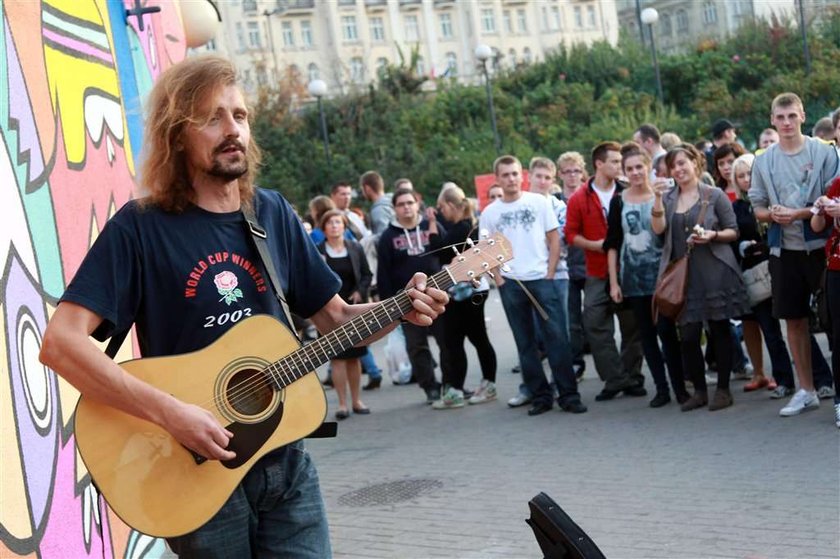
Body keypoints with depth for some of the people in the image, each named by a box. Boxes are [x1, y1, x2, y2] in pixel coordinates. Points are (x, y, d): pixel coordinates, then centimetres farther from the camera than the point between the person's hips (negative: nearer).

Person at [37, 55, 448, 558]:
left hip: (287, 462, 4)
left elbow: (335, 319, 12)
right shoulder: (141, 228, -11)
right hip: (198, 472, -4)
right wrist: (170, 413, -26)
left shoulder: (272, 214, 5)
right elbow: (61, 343, -20)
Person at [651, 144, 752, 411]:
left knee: (720, 330, 3)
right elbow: (658, 229, -3)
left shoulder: (715, 195, 2)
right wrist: (658, 198, -13)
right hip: (682, 275, 3)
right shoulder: (668, 198, 12)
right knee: (687, 335, 0)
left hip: (714, 272, -3)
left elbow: (733, 232, 3)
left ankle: (723, 389, 12)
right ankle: (699, 390, 13)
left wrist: (713, 235, -15)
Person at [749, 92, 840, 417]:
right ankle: (807, 390, 19)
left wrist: (798, 213, -18)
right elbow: (758, 208, 11)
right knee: (794, 320, 9)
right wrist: (773, 215, -10)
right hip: (784, 252, 4)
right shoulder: (763, 162, 7)